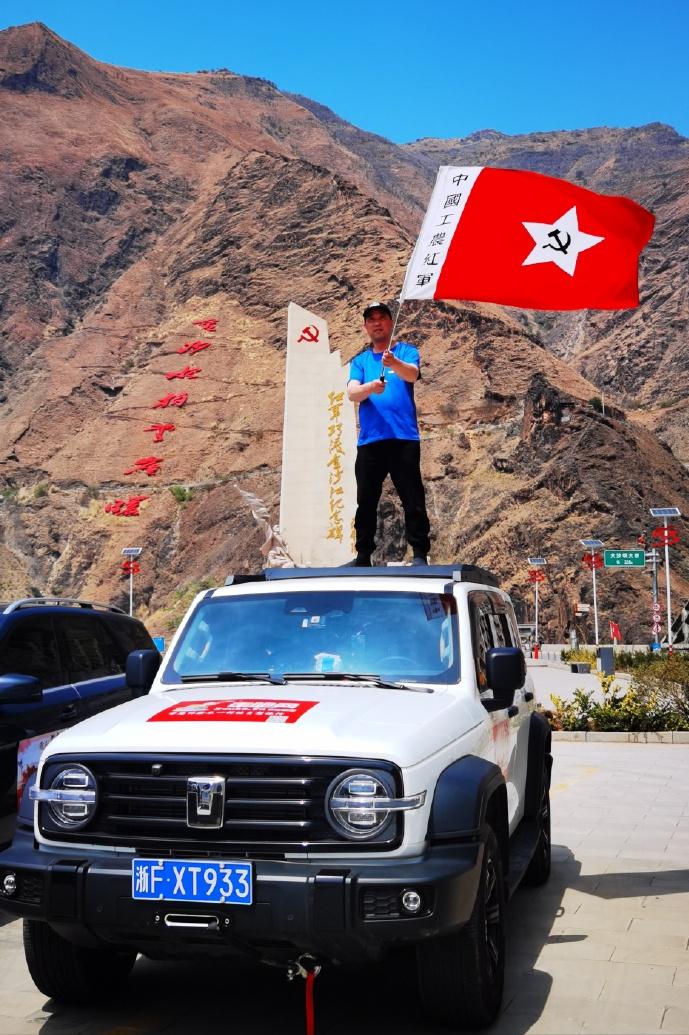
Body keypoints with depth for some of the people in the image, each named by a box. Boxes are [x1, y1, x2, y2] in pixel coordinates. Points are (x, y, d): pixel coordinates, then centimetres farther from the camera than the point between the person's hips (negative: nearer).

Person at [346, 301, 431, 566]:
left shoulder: (407, 351, 8)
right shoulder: (360, 361, 16)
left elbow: (412, 375, -14)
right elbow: (352, 392, 0)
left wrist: (394, 363, -36)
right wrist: (369, 387, -23)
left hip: (404, 438, -3)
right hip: (369, 440, 3)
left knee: (413, 500, -4)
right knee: (366, 502, 6)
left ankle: (420, 554, -1)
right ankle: (363, 556, 14)